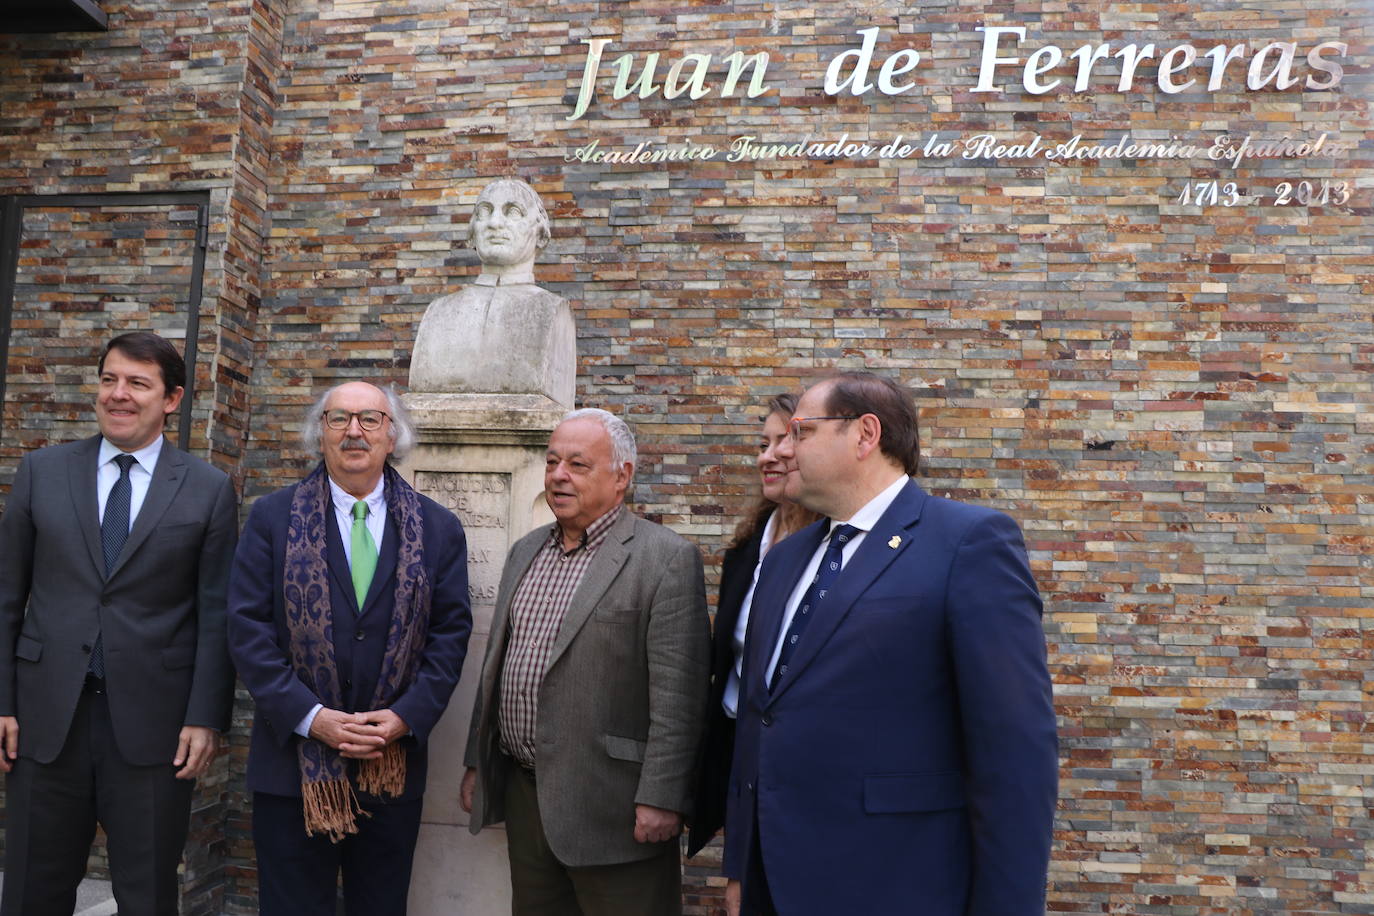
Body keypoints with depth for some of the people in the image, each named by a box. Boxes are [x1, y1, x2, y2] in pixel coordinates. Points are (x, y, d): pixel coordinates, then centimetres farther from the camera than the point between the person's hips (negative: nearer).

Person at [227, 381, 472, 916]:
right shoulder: (272, 518, 0)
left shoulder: (438, 529, 4)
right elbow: (248, 627, -5)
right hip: (292, 759, -1)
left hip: (393, 765, 1)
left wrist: (406, 717, -12)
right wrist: (311, 717, -14)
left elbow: (451, 632, 1)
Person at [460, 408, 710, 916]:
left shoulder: (666, 558, -12)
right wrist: (477, 763, 17)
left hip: (610, 808, -6)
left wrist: (660, 798, -18)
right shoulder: (525, 551, 11)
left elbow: (676, 694, -16)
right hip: (525, 795, 7)